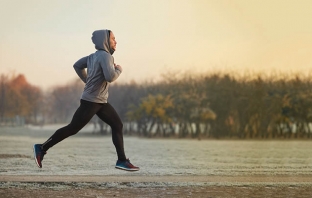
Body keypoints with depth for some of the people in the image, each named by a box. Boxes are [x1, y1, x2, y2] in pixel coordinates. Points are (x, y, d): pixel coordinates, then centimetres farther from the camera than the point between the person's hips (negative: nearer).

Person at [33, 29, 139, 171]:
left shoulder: (94, 56, 11)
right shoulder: (105, 56, -16)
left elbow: (77, 65, 20)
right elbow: (110, 77, -27)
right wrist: (119, 70, -8)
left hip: (101, 102, 10)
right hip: (90, 101, -10)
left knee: (117, 125, 6)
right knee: (72, 129, -4)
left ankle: (122, 161, 5)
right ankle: (42, 148, 5)